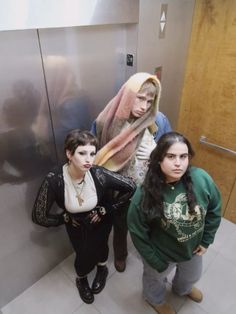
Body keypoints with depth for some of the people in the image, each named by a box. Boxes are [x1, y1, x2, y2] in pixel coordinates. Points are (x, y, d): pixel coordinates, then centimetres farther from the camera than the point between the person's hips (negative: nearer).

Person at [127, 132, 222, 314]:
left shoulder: (201, 179, -26)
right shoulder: (145, 194, -33)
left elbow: (215, 209, -7)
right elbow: (138, 233, -19)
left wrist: (206, 241, -2)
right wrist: (156, 262, -12)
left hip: (193, 247, 4)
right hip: (161, 253, -3)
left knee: (192, 275, 36)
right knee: (156, 280, 29)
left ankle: (183, 289, 73)